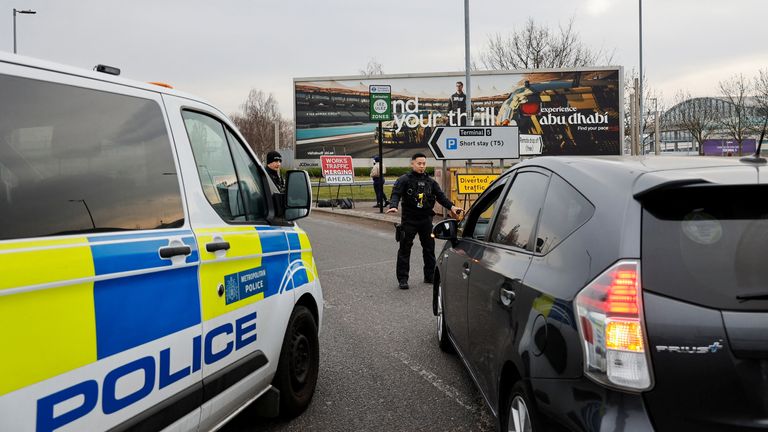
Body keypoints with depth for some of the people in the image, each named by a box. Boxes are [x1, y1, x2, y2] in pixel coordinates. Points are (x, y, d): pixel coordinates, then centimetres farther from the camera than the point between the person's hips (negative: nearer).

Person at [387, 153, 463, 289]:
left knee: (429, 248, 11)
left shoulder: (430, 181, 12)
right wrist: (393, 206, -34)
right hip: (409, 219, -4)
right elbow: (396, 194, -14)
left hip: (426, 219, 4)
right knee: (405, 249, -2)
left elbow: (440, 196, 11)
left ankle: (430, 276, 24)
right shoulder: (404, 180, -3)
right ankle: (402, 279, 3)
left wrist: (451, 206, -3)